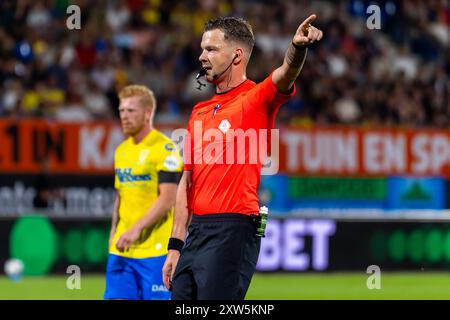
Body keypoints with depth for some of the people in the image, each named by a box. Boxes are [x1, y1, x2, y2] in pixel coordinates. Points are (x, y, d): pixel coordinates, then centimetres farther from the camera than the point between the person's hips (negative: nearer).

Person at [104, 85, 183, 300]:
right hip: (121, 250, 7)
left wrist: (136, 229, -23)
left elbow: (167, 199, -16)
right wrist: (114, 233, 14)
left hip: (155, 249, -7)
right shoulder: (121, 151, 16)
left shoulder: (165, 149, -8)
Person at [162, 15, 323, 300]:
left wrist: (298, 46, -47)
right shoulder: (199, 112, 17)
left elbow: (286, 74, -25)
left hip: (232, 232, -7)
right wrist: (176, 245, 14)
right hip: (196, 231, 7)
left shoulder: (256, 99, -3)